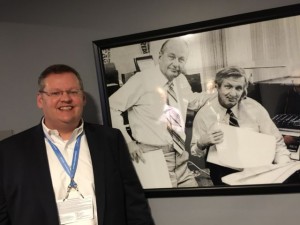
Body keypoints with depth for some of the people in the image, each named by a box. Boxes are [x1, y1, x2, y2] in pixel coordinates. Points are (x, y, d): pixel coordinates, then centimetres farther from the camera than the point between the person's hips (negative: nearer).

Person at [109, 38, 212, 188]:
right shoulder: (142, 80, -12)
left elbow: (193, 101, 27)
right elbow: (111, 107, -10)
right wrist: (128, 142, -15)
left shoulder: (182, 80, 8)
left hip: (180, 158, 6)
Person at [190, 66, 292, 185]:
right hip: (223, 172, -2)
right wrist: (202, 143, -16)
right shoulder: (204, 114, -4)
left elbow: (276, 142, 5)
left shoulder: (254, 108, -2)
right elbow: (194, 153, 7)